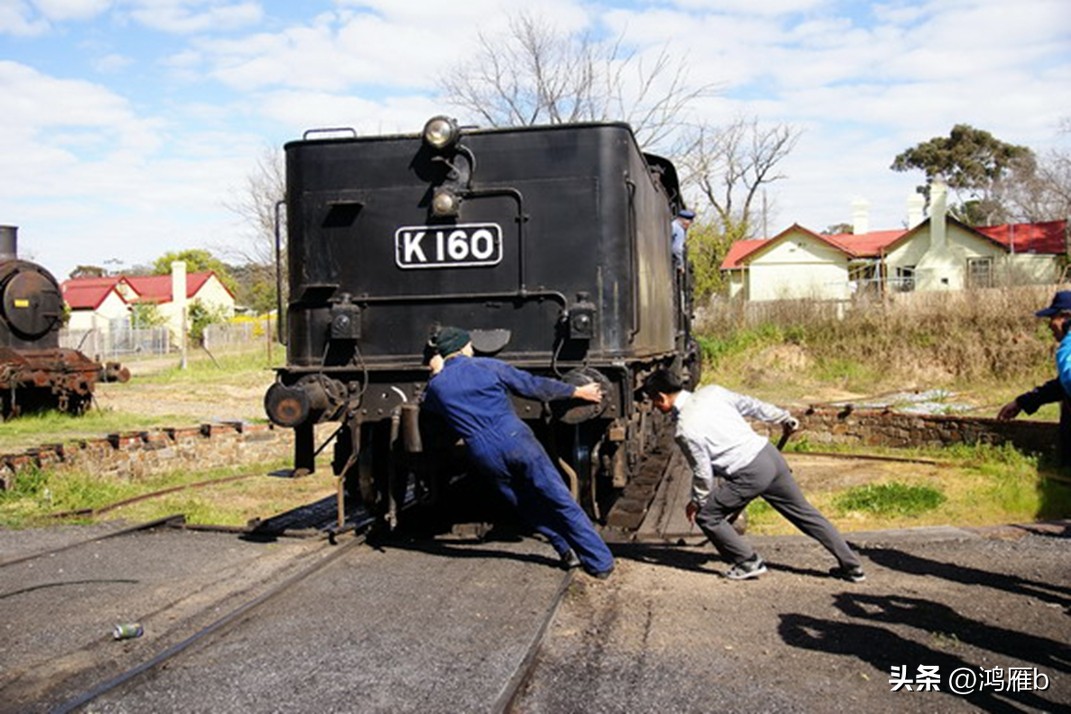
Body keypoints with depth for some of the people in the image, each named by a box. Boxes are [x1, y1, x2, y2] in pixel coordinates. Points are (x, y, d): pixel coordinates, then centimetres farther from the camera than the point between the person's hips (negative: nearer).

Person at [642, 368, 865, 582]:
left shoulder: (685, 430, -14)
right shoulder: (711, 391, 4)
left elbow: (703, 473, -8)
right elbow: (752, 405, 13)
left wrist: (697, 501, 10)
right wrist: (785, 418, 29)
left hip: (750, 474, -8)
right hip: (769, 453, 8)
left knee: (707, 516, 8)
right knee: (803, 512, 18)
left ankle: (749, 563, 15)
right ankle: (851, 566, 25)